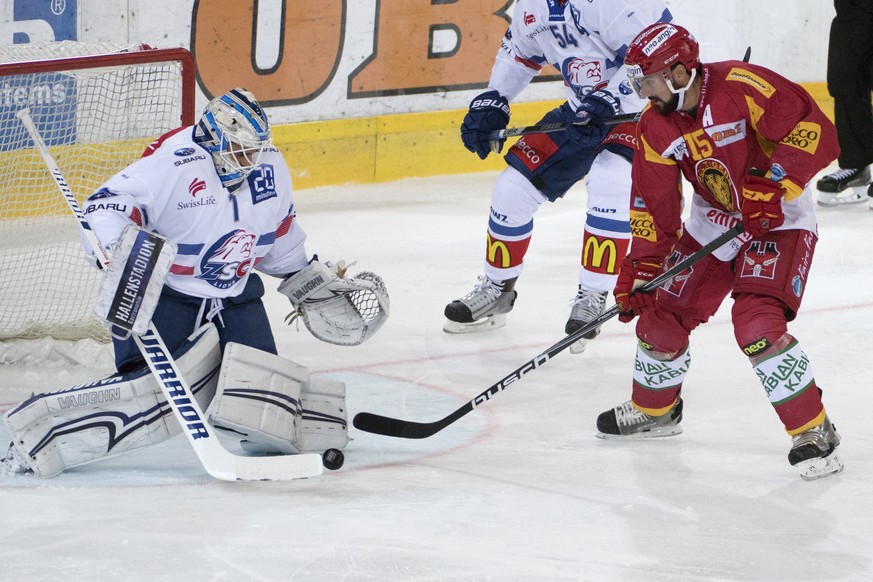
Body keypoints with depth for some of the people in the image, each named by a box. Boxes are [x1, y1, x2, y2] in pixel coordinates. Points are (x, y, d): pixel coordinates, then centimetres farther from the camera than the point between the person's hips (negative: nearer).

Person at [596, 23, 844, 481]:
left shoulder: (741, 86, -27)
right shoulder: (655, 127, -6)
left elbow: (814, 130, -30)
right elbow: (653, 206, 0)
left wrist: (771, 187, -33)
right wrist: (640, 267, -7)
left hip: (778, 219, -7)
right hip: (712, 221, 7)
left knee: (757, 323, -25)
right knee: (662, 314, 8)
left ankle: (813, 429, -12)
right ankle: (654, 409, 37)